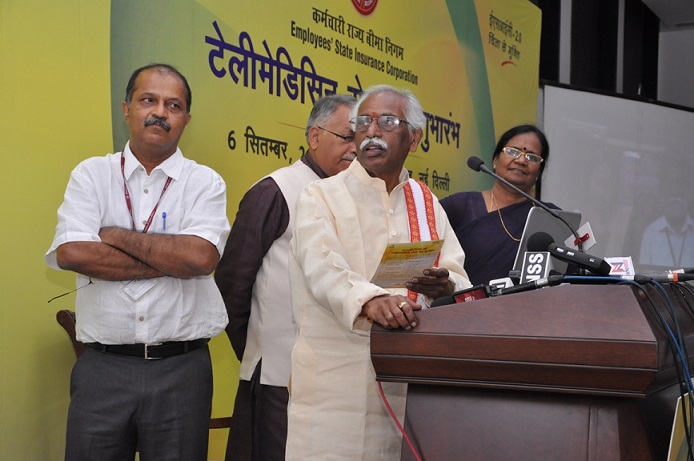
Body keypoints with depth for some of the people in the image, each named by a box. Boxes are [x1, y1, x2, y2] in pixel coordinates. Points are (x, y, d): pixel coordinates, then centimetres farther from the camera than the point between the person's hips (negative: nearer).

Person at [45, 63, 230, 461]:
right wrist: (170, 262, -11)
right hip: (102, 367, 1)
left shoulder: (205, 183, 3)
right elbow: (71, 253, -11)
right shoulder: (91, 174, 5)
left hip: (181, 368, 0)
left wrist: (116, 236, -8)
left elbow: (201, 257, -15)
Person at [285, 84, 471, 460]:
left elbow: (461, 282, 6)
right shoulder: (321, 197, -1)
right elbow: (324, 270, -20)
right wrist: (370, 300, -39)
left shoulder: (427, 204, 14)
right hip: (337, 383, -4)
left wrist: (445, 287, -18)